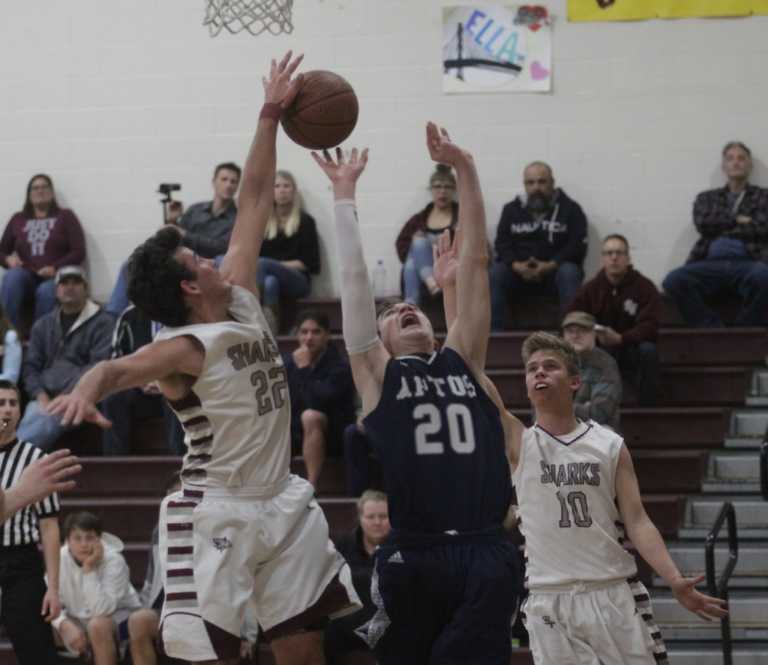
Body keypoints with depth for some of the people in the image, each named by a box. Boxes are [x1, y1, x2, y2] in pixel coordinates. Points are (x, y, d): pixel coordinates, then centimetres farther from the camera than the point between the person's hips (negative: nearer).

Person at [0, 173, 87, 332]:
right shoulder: (18, 220, 19)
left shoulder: (65, 217, 12)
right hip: (26, 279, 2)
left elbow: (79, 252, 2)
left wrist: (55, 268, -13)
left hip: (55, 279, -2)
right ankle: (20, 333, -34)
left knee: (46, 291, -38)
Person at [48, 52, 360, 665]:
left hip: (283, 504, 7)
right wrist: (87, 390, -56)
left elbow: (255, 201, 10)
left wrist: (271, 117, 9)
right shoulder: (187, 348, -14)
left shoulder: (242, 302, 6)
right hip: (218, 515, -7)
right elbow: (119, 368, -33)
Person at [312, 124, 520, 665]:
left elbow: (476, 260, 15)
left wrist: (465, 171, 12)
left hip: (485, 554, 2)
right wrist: (345, 193, 9)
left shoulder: (463, 360, 18)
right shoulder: (376, 371, 12)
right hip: (412, 557, -2)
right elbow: (355, 277, 8)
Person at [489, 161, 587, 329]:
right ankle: (493, 332, -27)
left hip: (555, 270, -2)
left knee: (569, 272, -34)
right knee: (495, 273, -26)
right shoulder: (512, 209, 13)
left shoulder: (569, 208, 3)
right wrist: (516, 265, -16)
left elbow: (578, 246, -6)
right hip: (519, 271, 2)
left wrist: (550, 265, -20)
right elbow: (502, 244, 5)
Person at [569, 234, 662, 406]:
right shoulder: (589, 289, 3)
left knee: (648, 350, -34)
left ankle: (648, 405, -24)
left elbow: (650, 327, -16)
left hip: (632, 350, -1)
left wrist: (620, 338, -32)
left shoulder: (645, 287, -5)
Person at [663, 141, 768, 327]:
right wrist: (737, 220, 4)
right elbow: (702, 224, 6)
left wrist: (722, 228, 6)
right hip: (711, 264, 2)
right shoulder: (707, 198, 26)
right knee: (674, 280, -30)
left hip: (748, 262, -2)